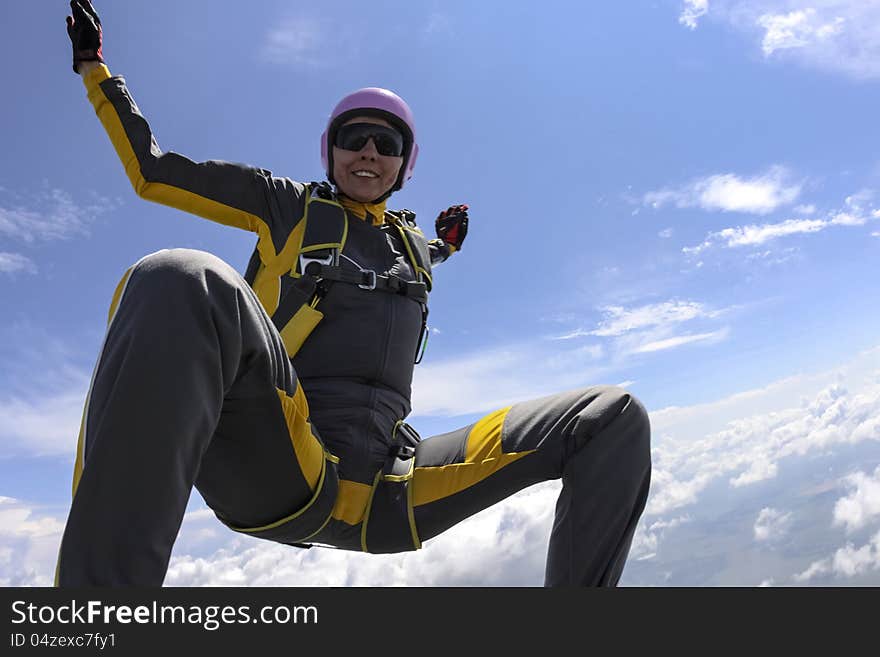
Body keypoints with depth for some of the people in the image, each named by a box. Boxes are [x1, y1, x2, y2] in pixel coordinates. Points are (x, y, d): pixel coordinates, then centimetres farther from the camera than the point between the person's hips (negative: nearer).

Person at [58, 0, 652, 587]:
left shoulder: (414, 245, 26)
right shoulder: (288, 205, 16)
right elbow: (152, 172, 22)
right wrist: (94, 67, 27)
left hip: (382, 502, 4)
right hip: (276, 478, -4)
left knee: (615, 417, -1)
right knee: (181, 279, -35)